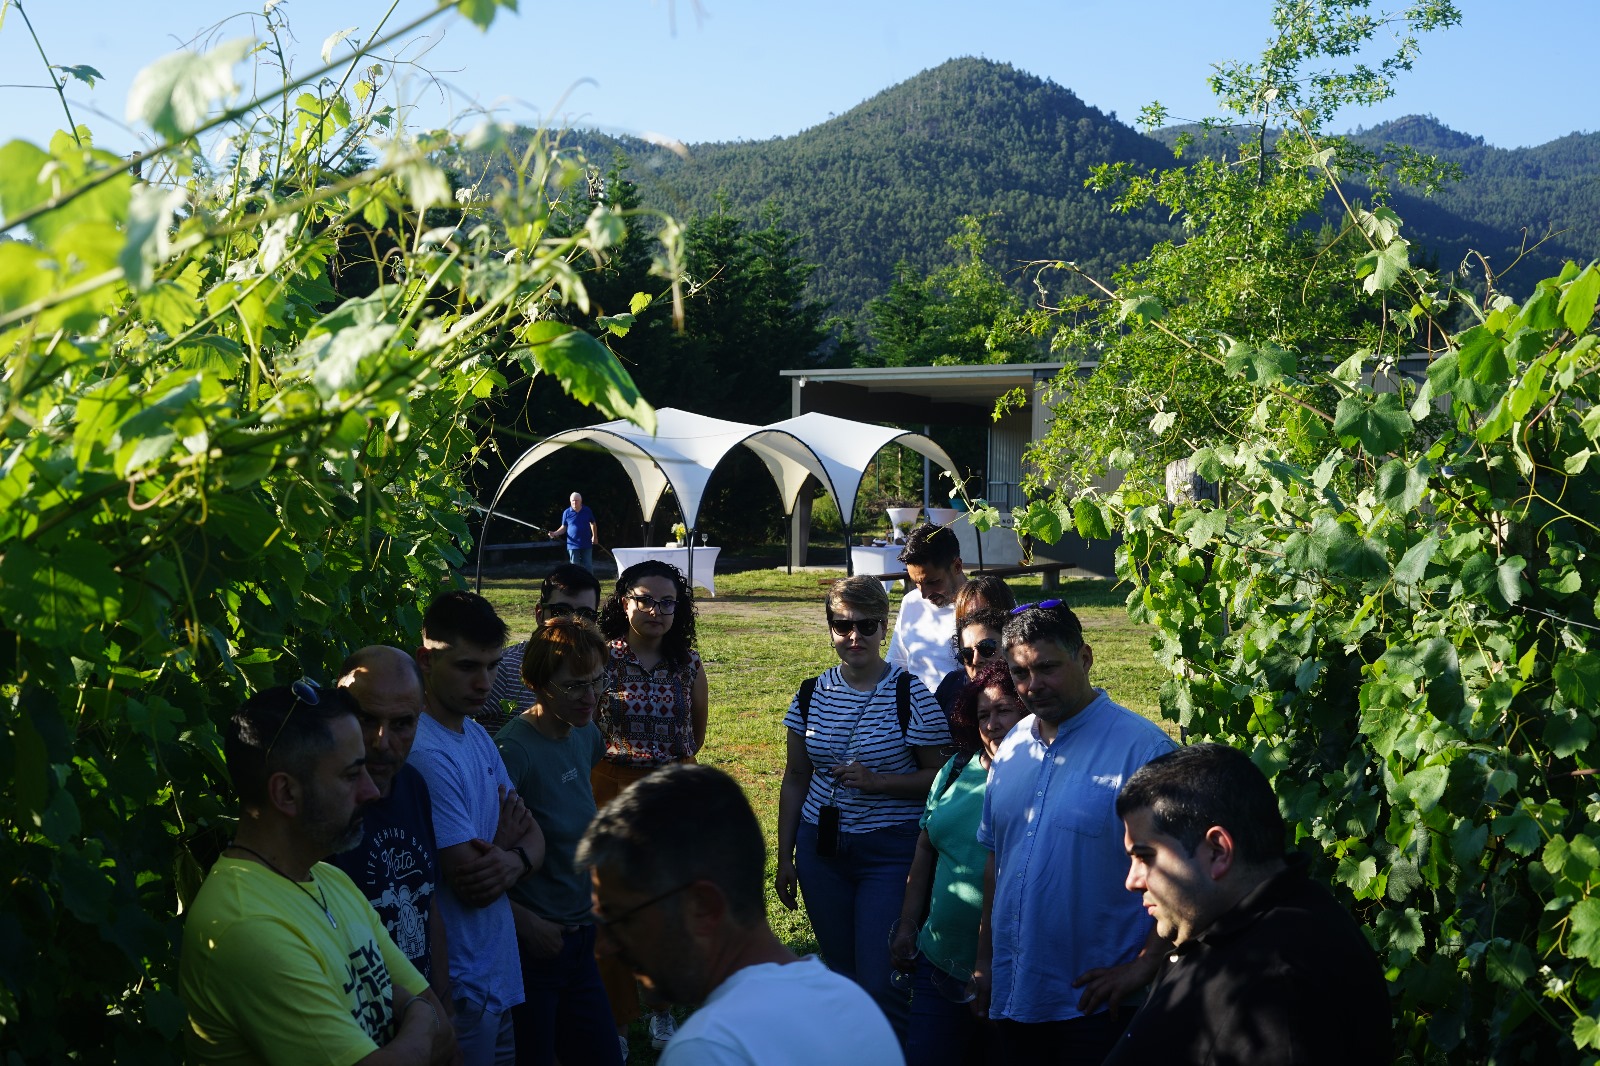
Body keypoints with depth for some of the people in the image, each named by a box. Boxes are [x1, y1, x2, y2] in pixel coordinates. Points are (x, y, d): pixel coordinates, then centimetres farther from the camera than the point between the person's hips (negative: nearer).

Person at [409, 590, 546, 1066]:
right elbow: (471, 886, -23)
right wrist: (504, 841, -3)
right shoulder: (428, 755, -22)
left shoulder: (477, 736, 8)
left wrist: (513, 860, -15)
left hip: (499, 974, 9)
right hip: (464, 990, -9)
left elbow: (533, 835, 8)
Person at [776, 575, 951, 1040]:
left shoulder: (911, 697, -9)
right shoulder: (811, 695, 4)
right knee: (840, 972, 12)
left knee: (879, 981, -8)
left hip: (889, 850, -4)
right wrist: (784, 856, 12)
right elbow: (795, 780, 12)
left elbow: (939, 777, -6)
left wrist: (877, 781, -19)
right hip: (821, 847, 5)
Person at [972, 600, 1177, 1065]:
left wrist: (1144, 966, -17)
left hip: (1094, 1005, -6)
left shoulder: (1142, 747, -13)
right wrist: (985, 959, 15)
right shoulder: (1014, 746, 8)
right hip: (1012, 995, 6)